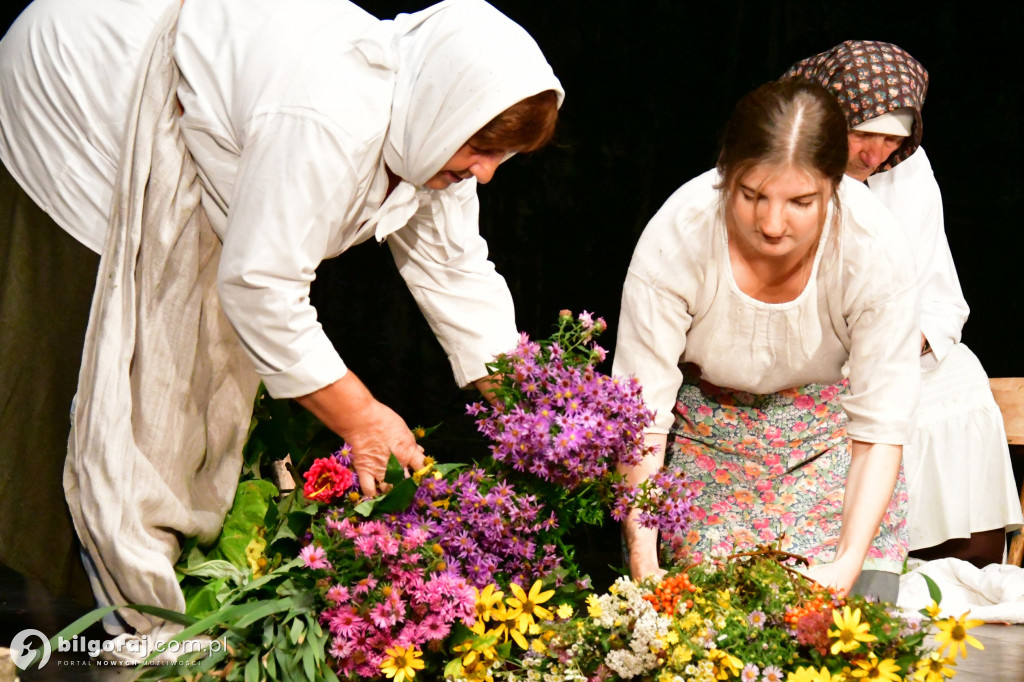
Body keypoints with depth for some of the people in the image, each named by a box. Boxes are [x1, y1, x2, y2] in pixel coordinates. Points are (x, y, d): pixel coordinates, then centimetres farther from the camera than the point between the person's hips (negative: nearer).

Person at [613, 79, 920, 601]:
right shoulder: (676, 238, -29)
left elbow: (881, 428, -20)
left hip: (828, 430, 1)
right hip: (704, 430, 0)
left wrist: (850, 562, -33)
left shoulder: (876, 250, -28)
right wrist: (642, 558, -34)